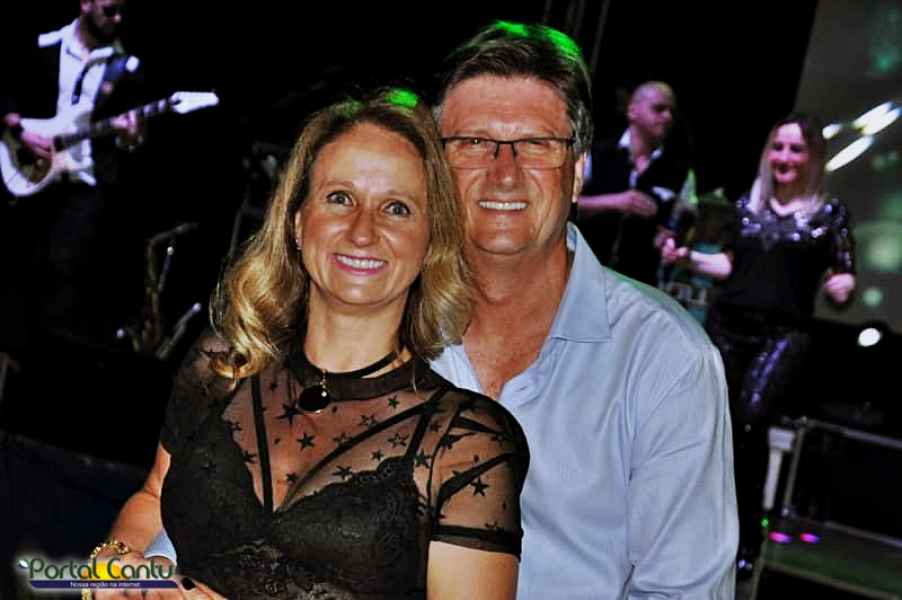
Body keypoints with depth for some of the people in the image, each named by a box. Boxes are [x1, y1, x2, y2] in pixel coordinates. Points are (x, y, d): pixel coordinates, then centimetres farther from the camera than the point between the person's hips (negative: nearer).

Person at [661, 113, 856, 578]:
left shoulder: (830, 213, 2)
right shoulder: (748, 203, 11)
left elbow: (842, 275, 4)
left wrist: (843, 285, -19)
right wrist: (687, 258, 3)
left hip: (785, 334, -4)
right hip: (728, 325, 4)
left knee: (750, 420, -23)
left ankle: (746, 538, -11)